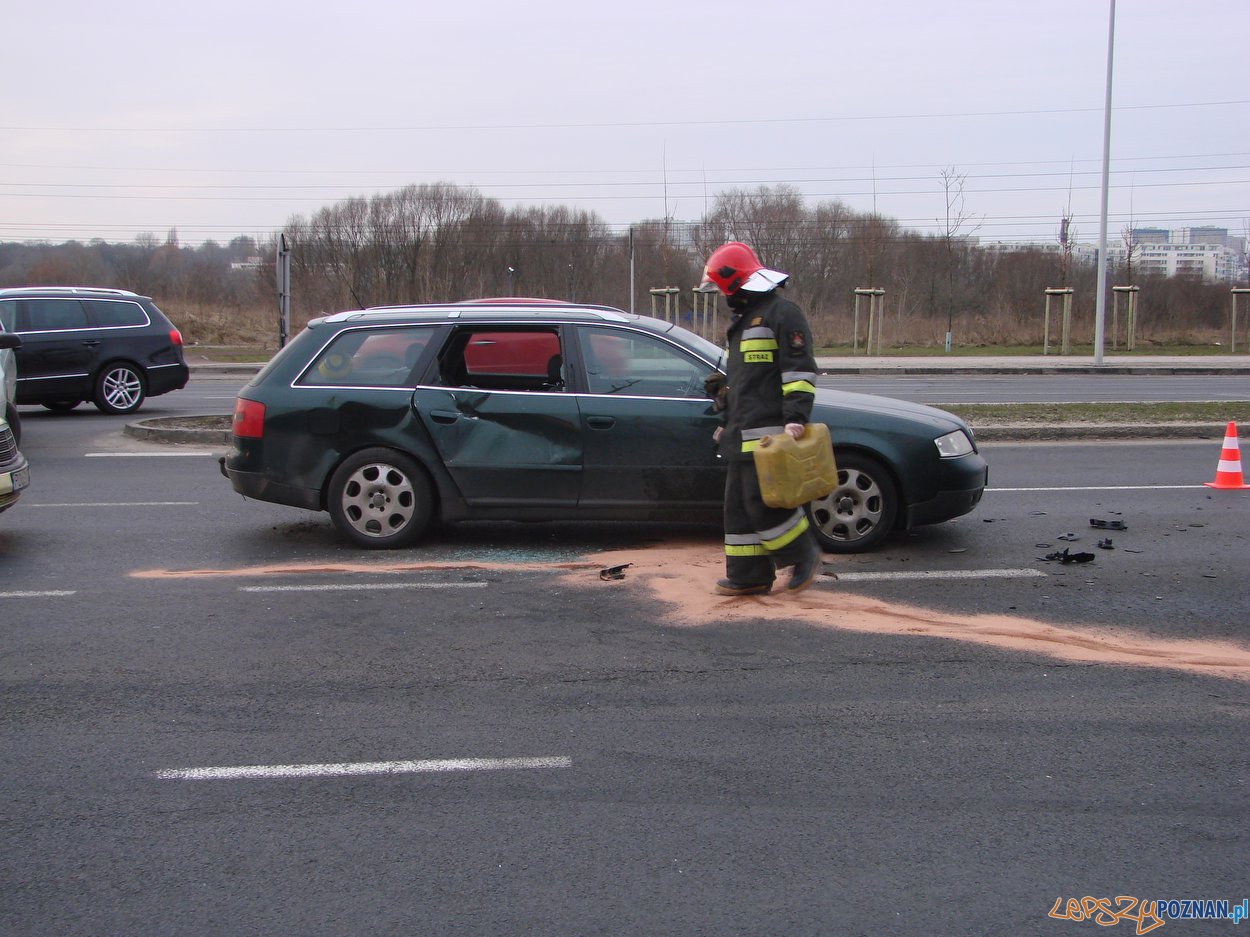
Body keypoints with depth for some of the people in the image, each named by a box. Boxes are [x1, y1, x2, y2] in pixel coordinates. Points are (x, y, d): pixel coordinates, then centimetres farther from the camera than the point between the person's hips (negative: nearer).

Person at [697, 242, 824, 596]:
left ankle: (805, 556, 7)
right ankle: (749, 576, 12)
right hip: (743, 433, 10)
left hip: (769, 431, -10)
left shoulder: (782, 313, -7)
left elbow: (799, 370, -15)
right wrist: (727, 421, 29)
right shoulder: (743, 319, 24)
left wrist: (796, 418, -23)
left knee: (763, 500, -11)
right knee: (740, 504, 8)